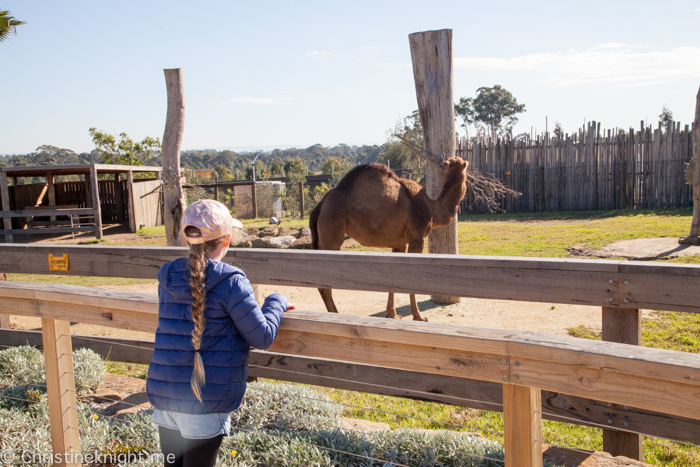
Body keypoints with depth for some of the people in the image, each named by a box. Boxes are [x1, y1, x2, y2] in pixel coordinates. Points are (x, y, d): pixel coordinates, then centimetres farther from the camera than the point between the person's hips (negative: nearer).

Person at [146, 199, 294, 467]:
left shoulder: (167, 278, 2)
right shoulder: (231, 282, -16)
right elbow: (263, 338, -12)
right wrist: (277, 302, 5)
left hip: (163, 396, 5)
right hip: (206, 402, -5)